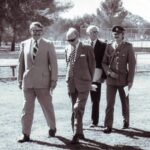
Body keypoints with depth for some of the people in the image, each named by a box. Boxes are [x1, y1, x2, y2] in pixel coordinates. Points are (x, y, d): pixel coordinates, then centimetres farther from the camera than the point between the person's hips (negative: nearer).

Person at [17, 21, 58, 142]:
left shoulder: (48, 44, 1)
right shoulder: (24, 44, 8)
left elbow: (53, 63, -2)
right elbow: (21, 63, 11)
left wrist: (54, 79, -7)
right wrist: (20, 79, 9)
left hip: (43, 81, -2)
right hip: (28, 81, 2)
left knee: (47, 106, 7)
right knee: (27, 108, 3)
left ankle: (52, 128, 28)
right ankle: (26, 134, 7)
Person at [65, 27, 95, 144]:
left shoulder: (87, 49, -2)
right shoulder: (69, 50, 11)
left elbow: (92, 65, 3)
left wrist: (89, 81, 4)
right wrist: (69, 81, 12)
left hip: (83, 84, -5)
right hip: (71, 84, 5)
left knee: (78, 109, -12)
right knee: (75, 109, 9)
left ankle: (76, 135, -10)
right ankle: (79, 133, 19)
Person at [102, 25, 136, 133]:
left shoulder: (128, 47, -3)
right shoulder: (109, 46, 4)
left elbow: (132, 64, -4)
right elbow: (104, 62, 9)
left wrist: (130, 80, -8)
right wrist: (109, 72, -10)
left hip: (123, 79, -1)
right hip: (111, 80, 1)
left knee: (125, 102, 15)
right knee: (110, 103, -4)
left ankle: (126, 121, 35)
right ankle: (108, 126, 0)